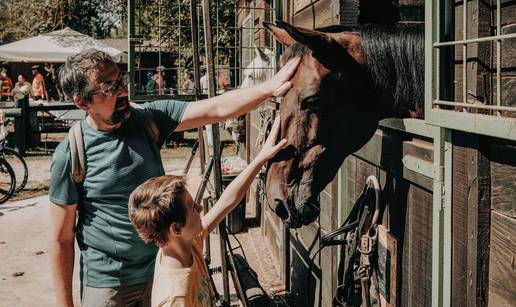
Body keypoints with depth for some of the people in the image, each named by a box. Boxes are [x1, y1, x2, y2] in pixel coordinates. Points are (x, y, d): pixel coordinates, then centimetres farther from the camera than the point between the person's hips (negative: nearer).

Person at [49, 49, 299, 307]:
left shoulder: (149, 119, -7)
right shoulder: (69, 155, -17)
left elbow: (217, 109, -15)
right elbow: (61, 239, -11)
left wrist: (269, 87, -29)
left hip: (161, 269, 4)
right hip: (106, 285, -4)